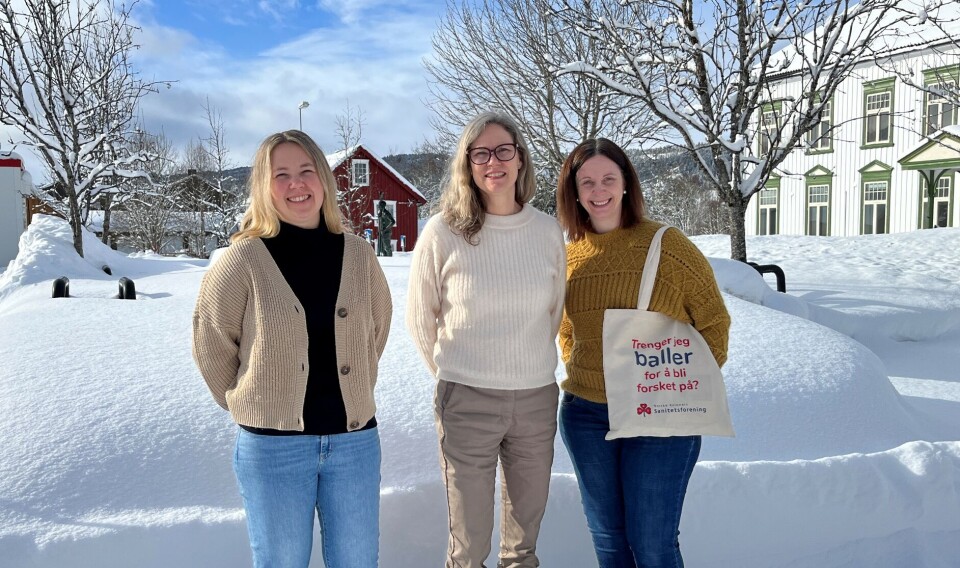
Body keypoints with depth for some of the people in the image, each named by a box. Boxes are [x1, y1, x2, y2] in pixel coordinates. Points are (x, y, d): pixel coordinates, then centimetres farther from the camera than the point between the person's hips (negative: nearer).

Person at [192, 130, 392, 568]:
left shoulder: (358, 254, 0)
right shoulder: (244, 259, -9)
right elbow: (212, 343, 0)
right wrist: (251, 407, 6)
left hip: (354, 439, 3)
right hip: (273, 445, -2)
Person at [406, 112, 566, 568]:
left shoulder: (548, 231, -1)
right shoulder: (444, 232, -9)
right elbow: (420, 318, 3)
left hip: (537, 397, 3)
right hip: (466, 399, -3)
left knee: (527, 528, 19)